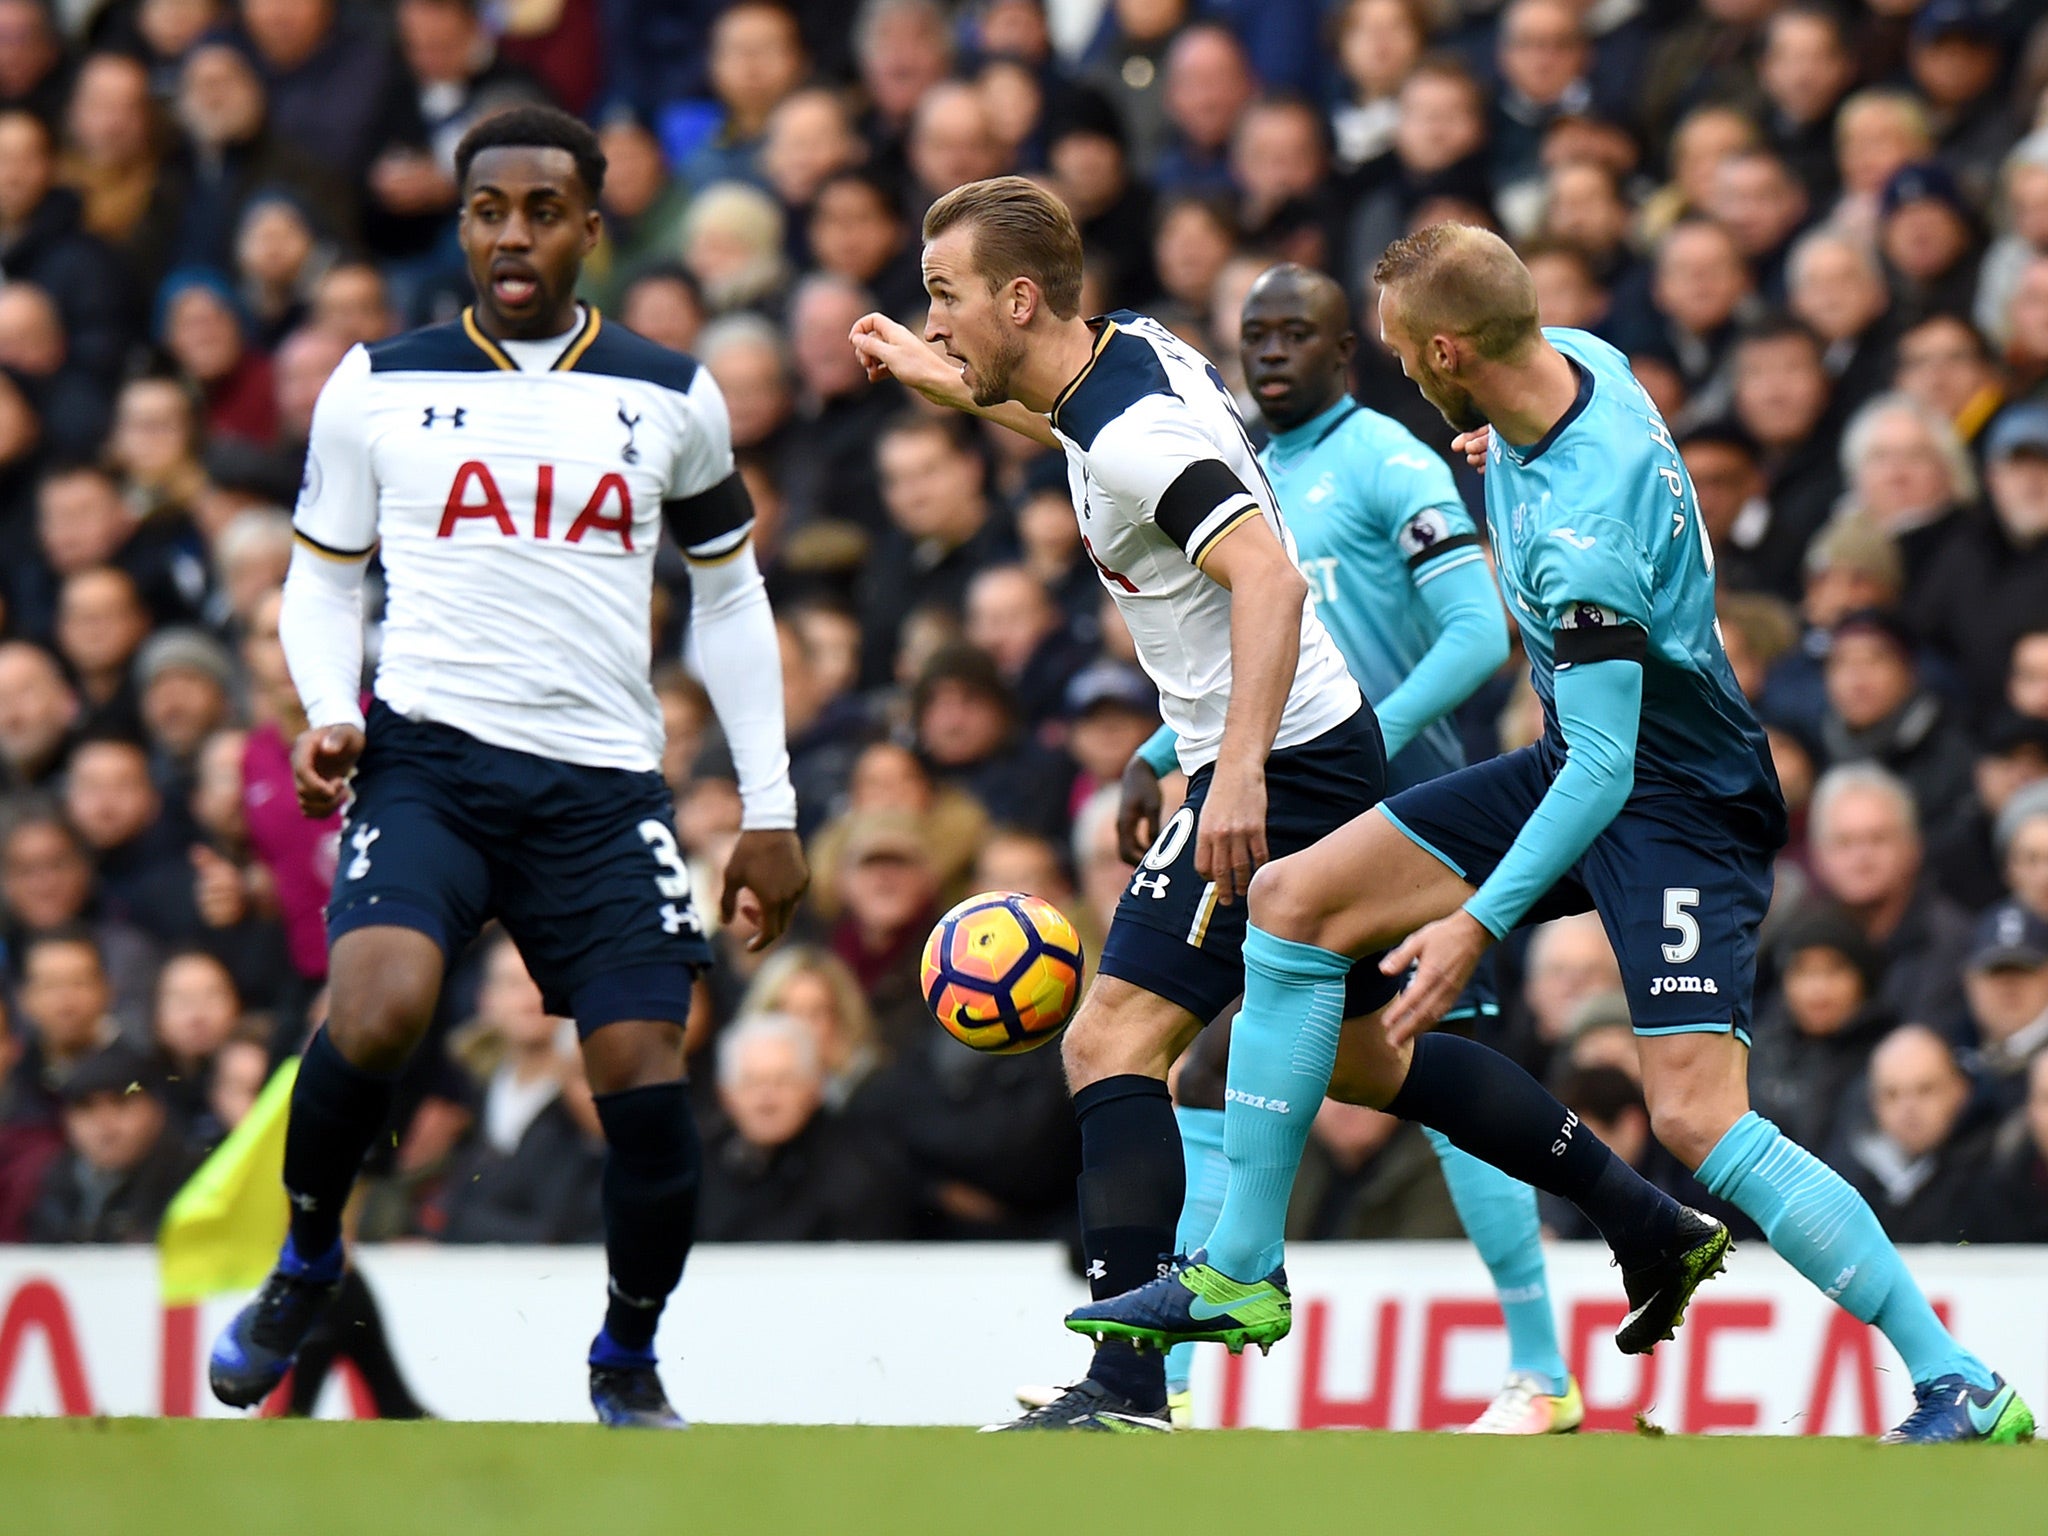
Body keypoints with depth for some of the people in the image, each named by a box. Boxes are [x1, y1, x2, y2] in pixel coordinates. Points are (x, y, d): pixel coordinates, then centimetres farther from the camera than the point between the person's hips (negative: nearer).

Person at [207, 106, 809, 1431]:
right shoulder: (379, 386, 6)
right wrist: (330, 712, -5)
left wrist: (770, 811, 14)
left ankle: (629, 1361, 18)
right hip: (426, 758, -1)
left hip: (603, 784, 2)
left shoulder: (669, 397, 9)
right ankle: (306, 1261, 0)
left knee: (648, 1081, -8)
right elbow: (323, 574, 16)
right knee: (379, 1011, -28)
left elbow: (730, 595, 18)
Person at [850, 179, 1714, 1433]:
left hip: (1280, 766, -10)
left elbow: (1270, 578, -33)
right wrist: (966, 392, 33)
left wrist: (1240, 770, -41)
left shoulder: (1133, 435, -22)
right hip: (1326, 751, 10)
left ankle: (1126, 1390, -22)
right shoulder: (1134, 349, 7)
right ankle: (1652, 1221, 27)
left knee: (1113, 1041, -15)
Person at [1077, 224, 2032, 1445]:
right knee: (1293, 902, 3)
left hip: (1680, 805, -10)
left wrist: (1480, 922, -29)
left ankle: (1965, 1390, -16)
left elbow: (1604, 767, -31)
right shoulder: (1581, 360, -6)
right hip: (1584, 763, 10)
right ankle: (1240, 1265, 11)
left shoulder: (1582, 528, -31)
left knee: (1696, 1116, -23)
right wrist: (1505, 445, 36)